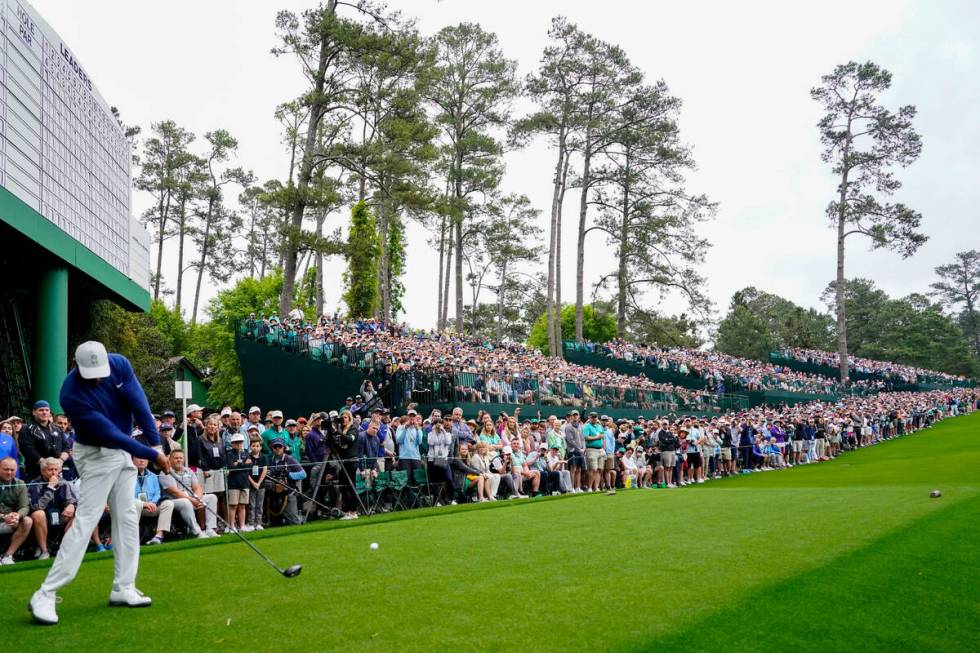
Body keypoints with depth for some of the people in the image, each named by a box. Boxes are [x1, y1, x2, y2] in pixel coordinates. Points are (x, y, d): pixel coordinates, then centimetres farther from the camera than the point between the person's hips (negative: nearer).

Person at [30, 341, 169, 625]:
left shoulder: (119, 364, -12)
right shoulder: (72, 395, -27)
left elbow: (139, 405, -15)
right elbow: (109, 433, -25)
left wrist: (156, 444, -21)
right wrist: (151, 455, -22)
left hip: (123, 451, 6)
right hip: (97, 455, -6)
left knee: (127, 519, 6)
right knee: (85, 521, -11)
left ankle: (123, 589, 12)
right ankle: (45, 595, -5)